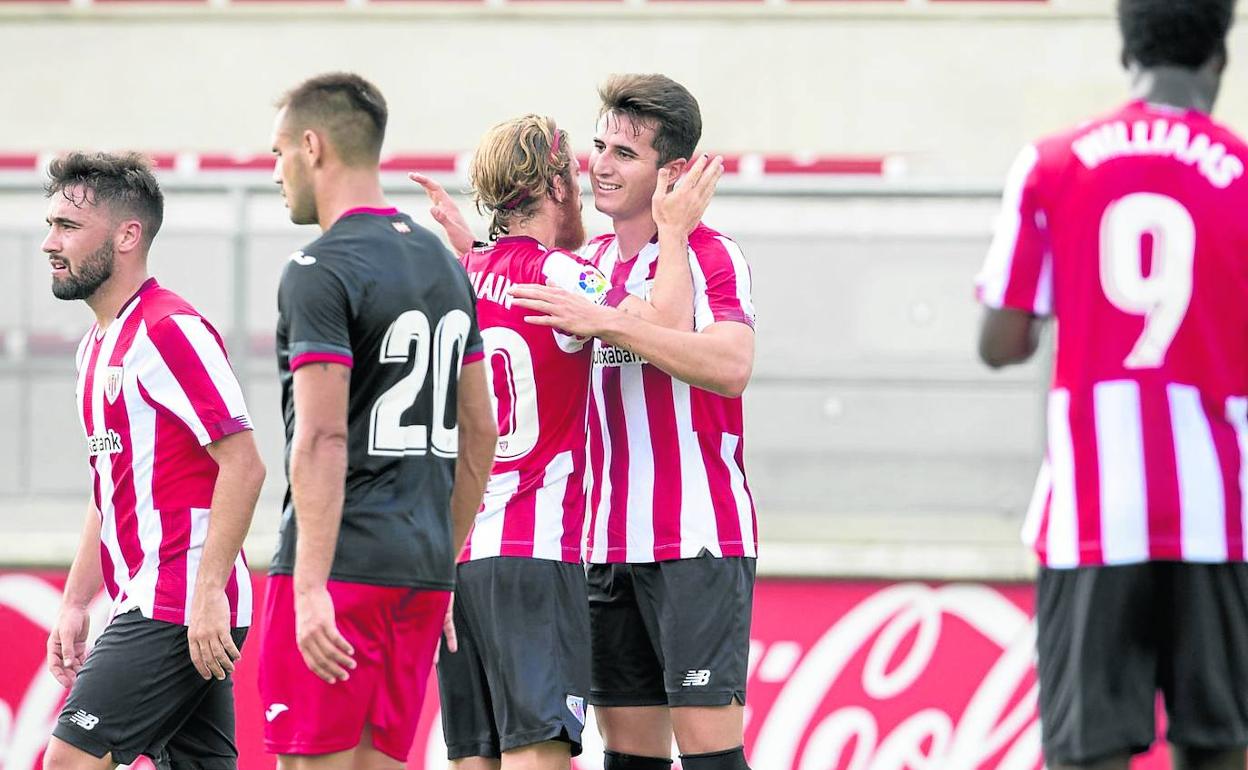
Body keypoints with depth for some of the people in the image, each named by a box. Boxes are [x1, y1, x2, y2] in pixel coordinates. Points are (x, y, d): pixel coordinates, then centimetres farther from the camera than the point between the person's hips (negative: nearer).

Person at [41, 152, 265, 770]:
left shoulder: (168, 331, -12)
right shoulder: (98, 346, 18)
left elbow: (242, 465, -18)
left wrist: (208, 593, -23)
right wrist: (75, 604, 20)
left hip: (182, 611, -10)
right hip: (147, 602, 10)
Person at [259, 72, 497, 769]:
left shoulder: (322, 270, -10)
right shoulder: (443, 263, 15)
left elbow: (323, 440, -18)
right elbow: (480, 436, 19)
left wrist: (310, 591, -20)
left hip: (342, 565, -8)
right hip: (423, 569, 8)